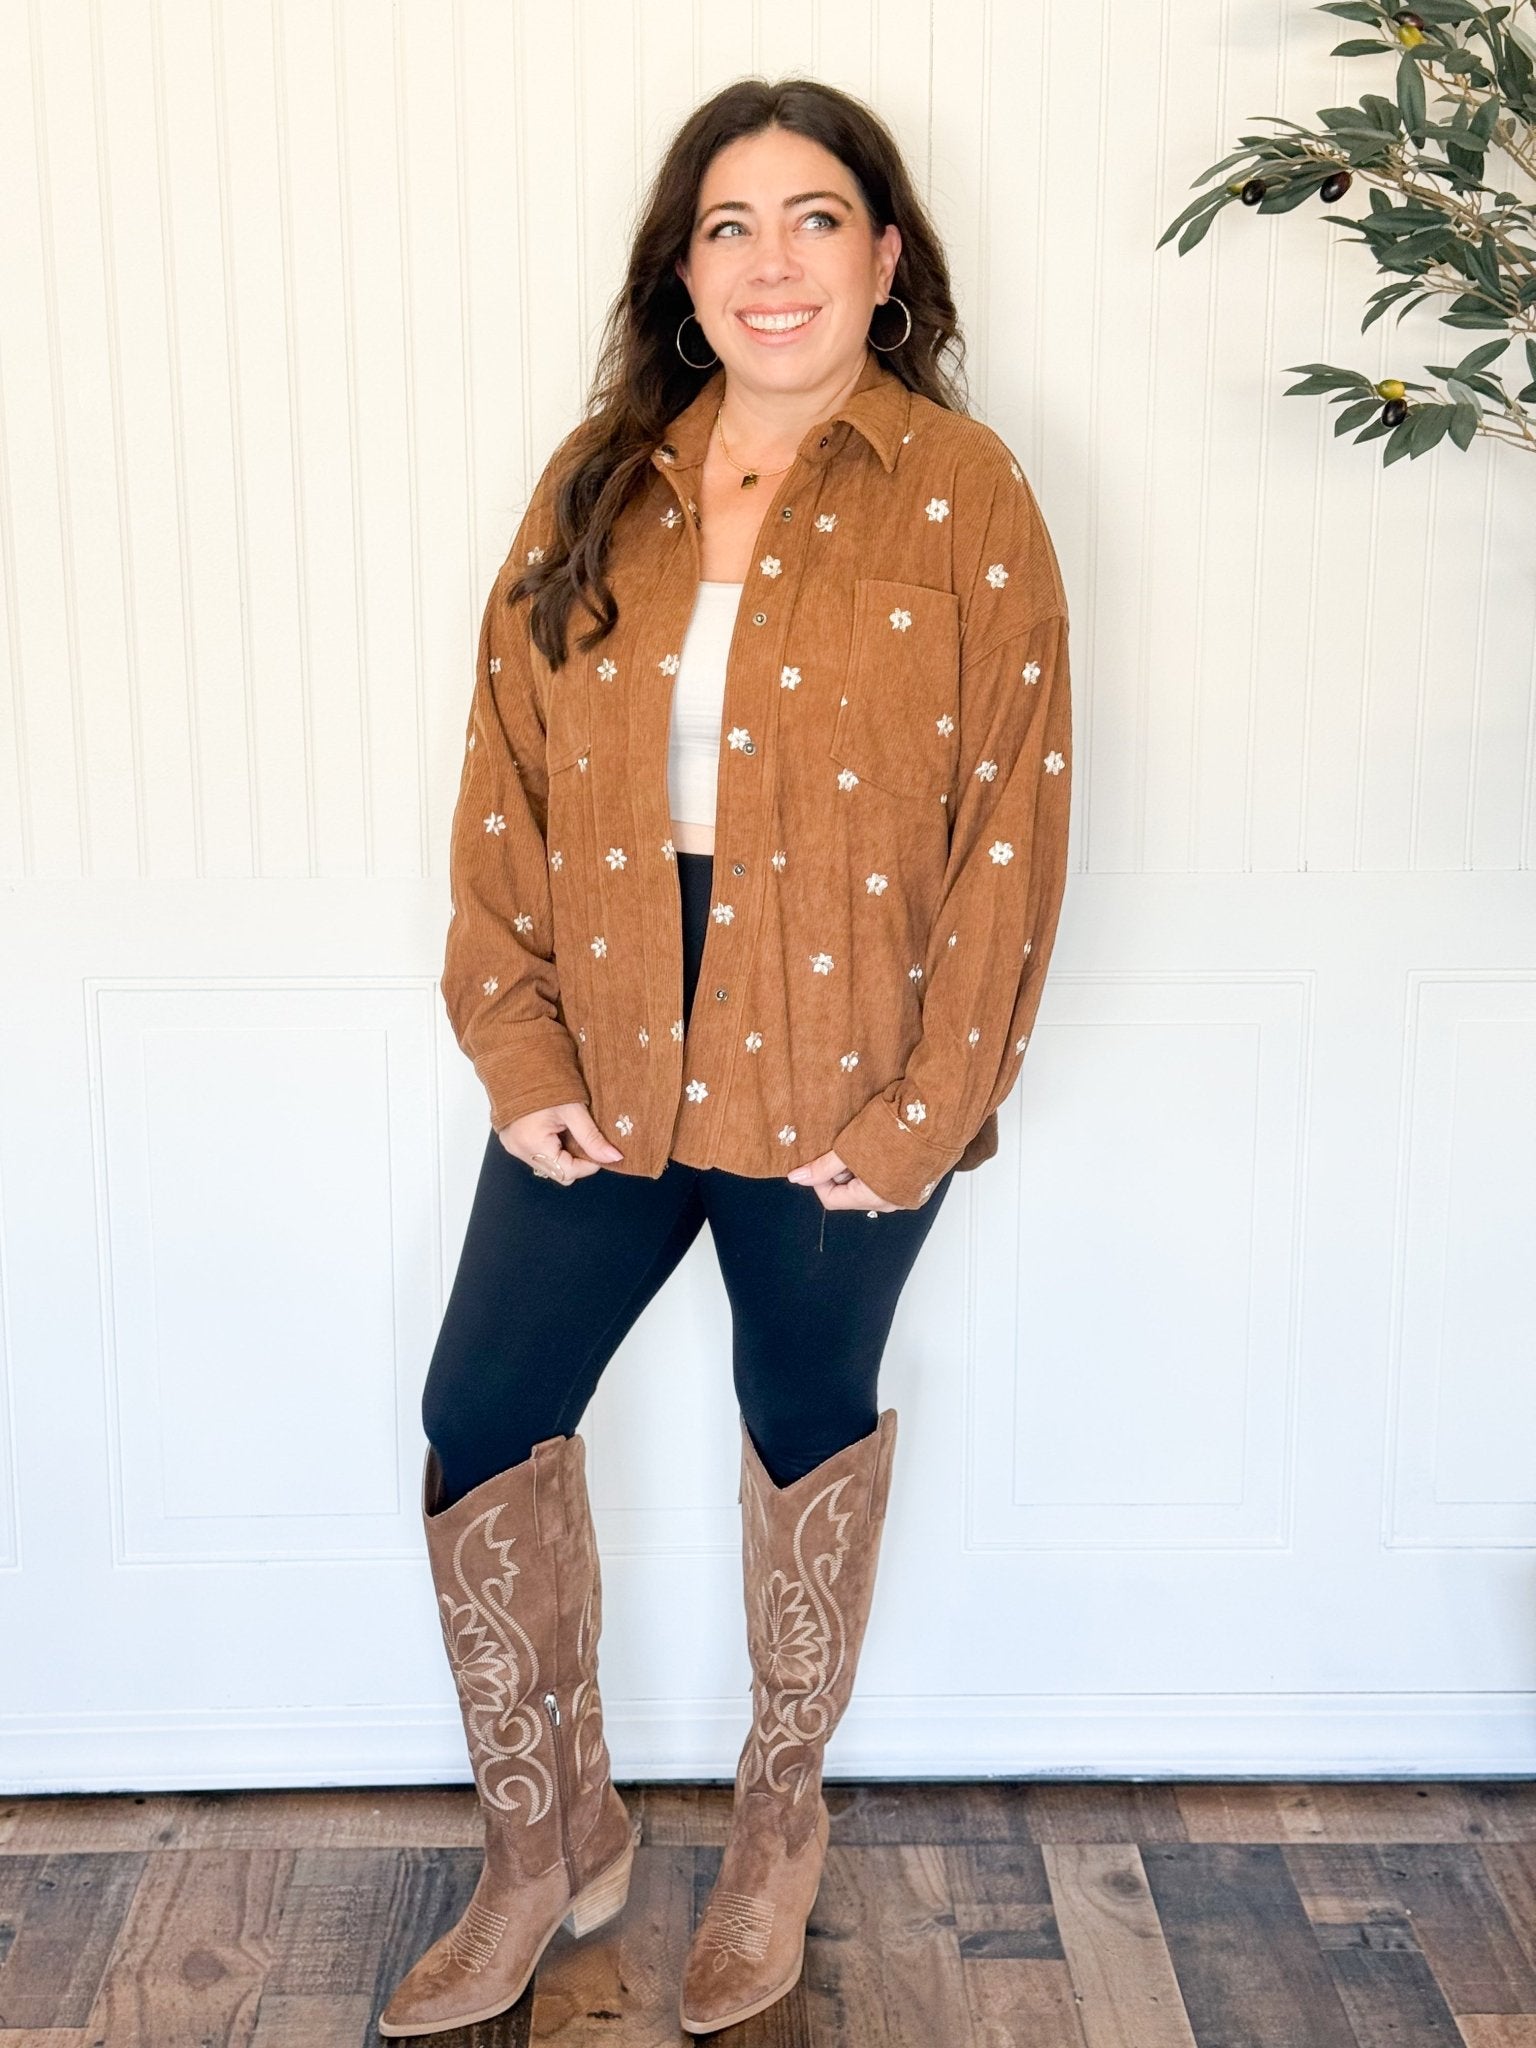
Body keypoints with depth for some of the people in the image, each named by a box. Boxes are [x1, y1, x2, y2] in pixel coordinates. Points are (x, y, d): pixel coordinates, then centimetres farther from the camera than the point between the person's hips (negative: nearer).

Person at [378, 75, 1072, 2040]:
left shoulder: (960, 496, -7)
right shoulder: (600, 480, 4)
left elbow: (1014, 821, -9)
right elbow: (506, 769, 2)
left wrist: (926, 1111, -13)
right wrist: (518, 1047, -5)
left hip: (840, 1083, -3)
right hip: (604, 1066, 4)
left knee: (811, 1419, 14)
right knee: (481, 1416, 4)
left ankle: (781, 1814, 38)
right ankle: (551, 1839, 26)